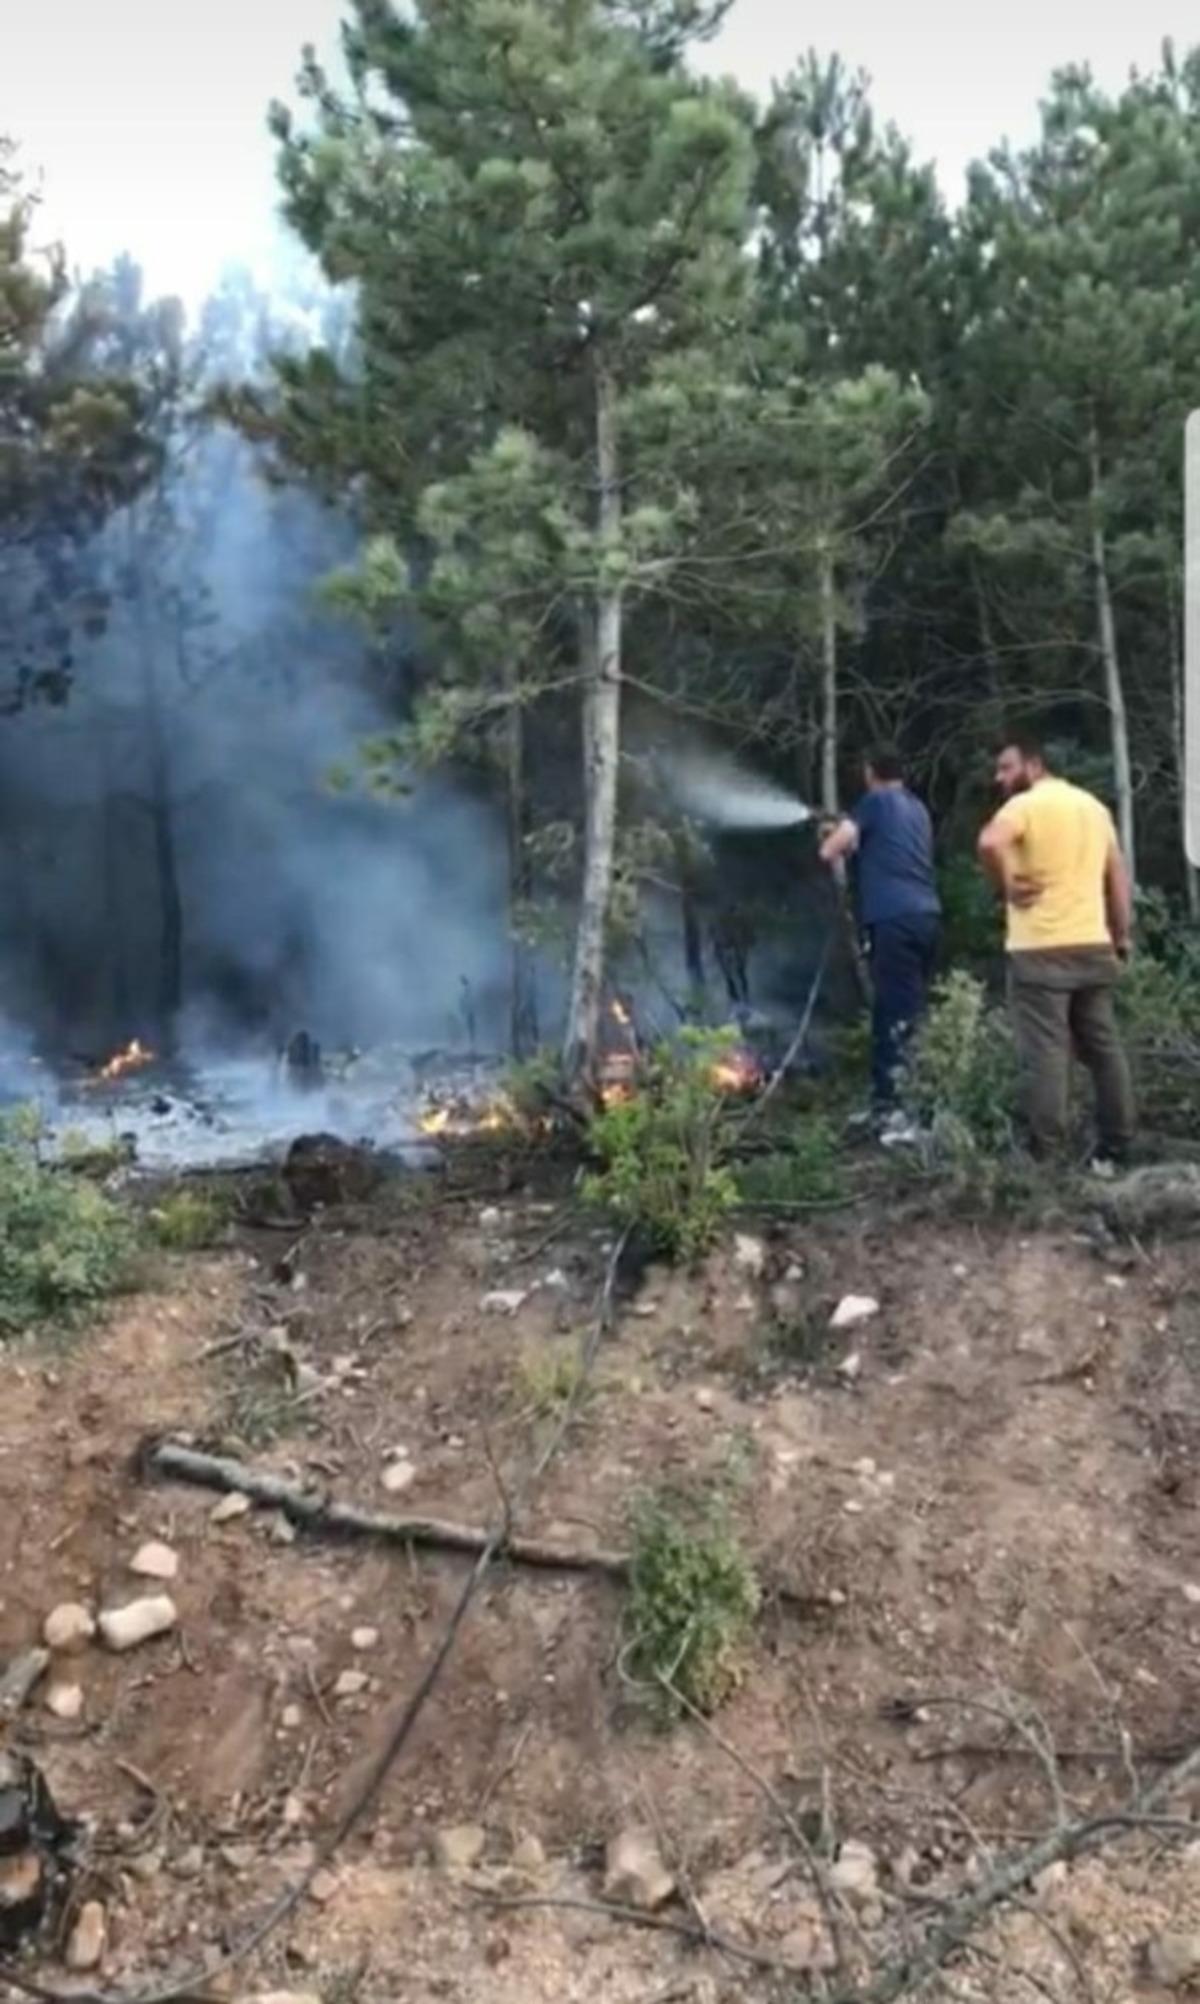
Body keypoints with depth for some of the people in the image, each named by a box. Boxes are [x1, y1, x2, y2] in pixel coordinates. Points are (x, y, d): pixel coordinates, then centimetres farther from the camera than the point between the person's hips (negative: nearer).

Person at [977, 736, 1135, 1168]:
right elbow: (1117, 873, 16)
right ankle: (1117, 1148, 18)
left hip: (1040, 950, -7)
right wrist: (1122, 934, 19)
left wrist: (1005, 887, -12)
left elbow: (989, 844, -28)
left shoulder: (1025, 805, -7)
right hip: (1094, 946, 7)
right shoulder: (1093, 805, 16)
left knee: (1044, 1054, -5)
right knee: (1104, 1047, 12)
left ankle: (1045, 1158, -4)